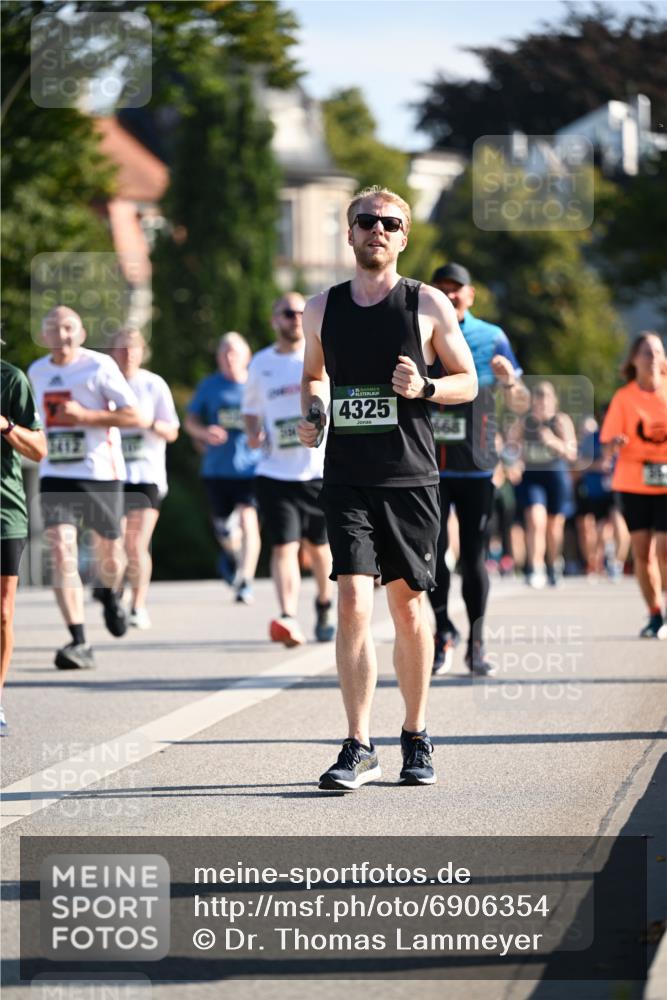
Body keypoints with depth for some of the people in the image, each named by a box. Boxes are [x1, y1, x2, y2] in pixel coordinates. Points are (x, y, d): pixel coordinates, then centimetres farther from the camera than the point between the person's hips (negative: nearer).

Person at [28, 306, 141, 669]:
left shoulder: (99, 366, -7)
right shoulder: (37, 372, 9)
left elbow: (134, 416, -11)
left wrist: (84, 415, -19)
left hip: (101, 474, -2)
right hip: (55, 478, 2)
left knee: (108, 553, 13)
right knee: (62, 553, -16)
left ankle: (110, 595, 50)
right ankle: (78, 643, -19)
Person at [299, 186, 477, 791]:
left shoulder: (428, 305, 1)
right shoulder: (322, 309, 8)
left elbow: (468, 382, 7)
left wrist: (425, 388, -12)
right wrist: (311, 415, 4)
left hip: (410, 477, -1)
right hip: (346, 477, 1)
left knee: (409, 605, 7)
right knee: (353, 603, -11)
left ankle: (416, 737, 23)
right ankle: (359, 748, -9)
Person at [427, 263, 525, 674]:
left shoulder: (491, 338, 2)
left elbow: (520, 402, 4)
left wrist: (510, 382, -18)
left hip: (476, 467, -1)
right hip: (428, 466, 1)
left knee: (473, 557, 1)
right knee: (432, 553, -2)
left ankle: (476, 644, 9)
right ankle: (444, 630, 17)